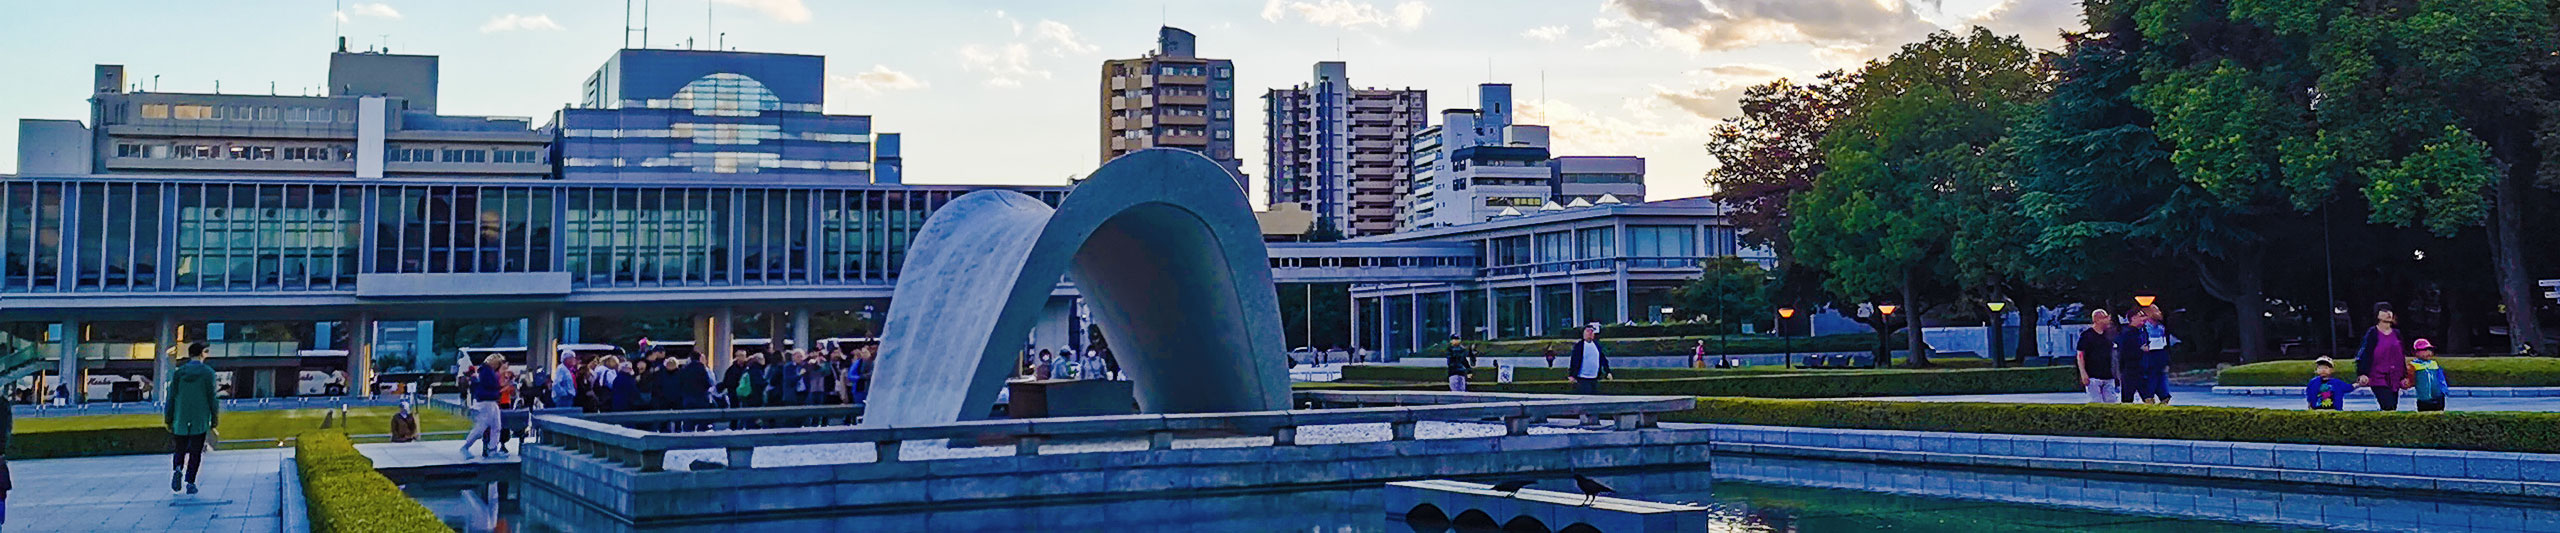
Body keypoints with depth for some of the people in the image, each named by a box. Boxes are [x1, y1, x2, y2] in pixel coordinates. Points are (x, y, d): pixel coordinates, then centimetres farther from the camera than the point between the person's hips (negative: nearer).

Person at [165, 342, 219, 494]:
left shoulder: (178, 372, 4)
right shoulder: (208, 372, -3)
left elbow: (172, 397, 4)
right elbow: (212, 397, -4)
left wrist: (168, 419, 10)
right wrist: (215, 419, 2)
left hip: (181, 419, 2)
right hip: (200, 420, -2)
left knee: (179, 449, 12)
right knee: (195, 451, 4)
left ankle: (177, 469, -16)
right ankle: (189, 481, -3)